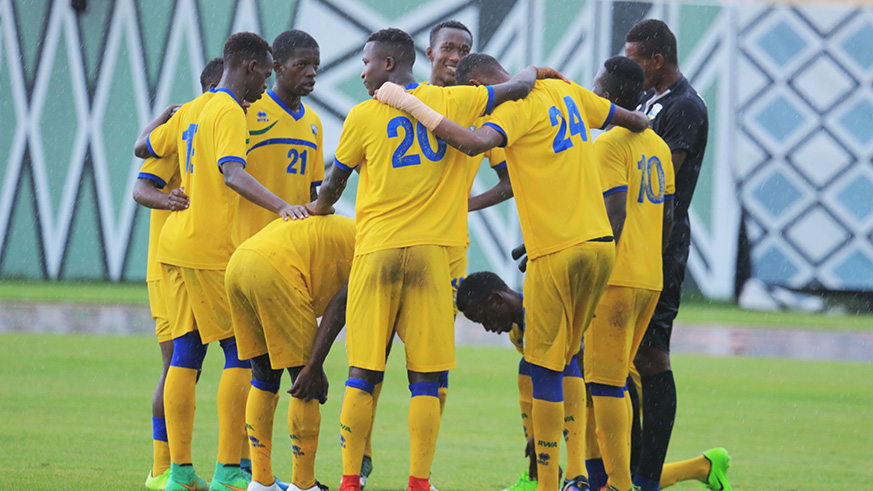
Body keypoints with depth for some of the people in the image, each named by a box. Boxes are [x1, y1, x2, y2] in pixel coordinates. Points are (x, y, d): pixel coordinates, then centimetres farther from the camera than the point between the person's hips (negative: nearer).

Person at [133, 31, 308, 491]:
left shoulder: (189, 111, 15)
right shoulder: (230, 113, -11)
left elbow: (143, 148, 29)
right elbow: (232, 174, -26)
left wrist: (164, 117, 47)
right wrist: (281, 206, -38)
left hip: (175, 246, 9)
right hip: (211, 250, -8)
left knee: (186, 355, 8)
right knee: (241, 354, -4)